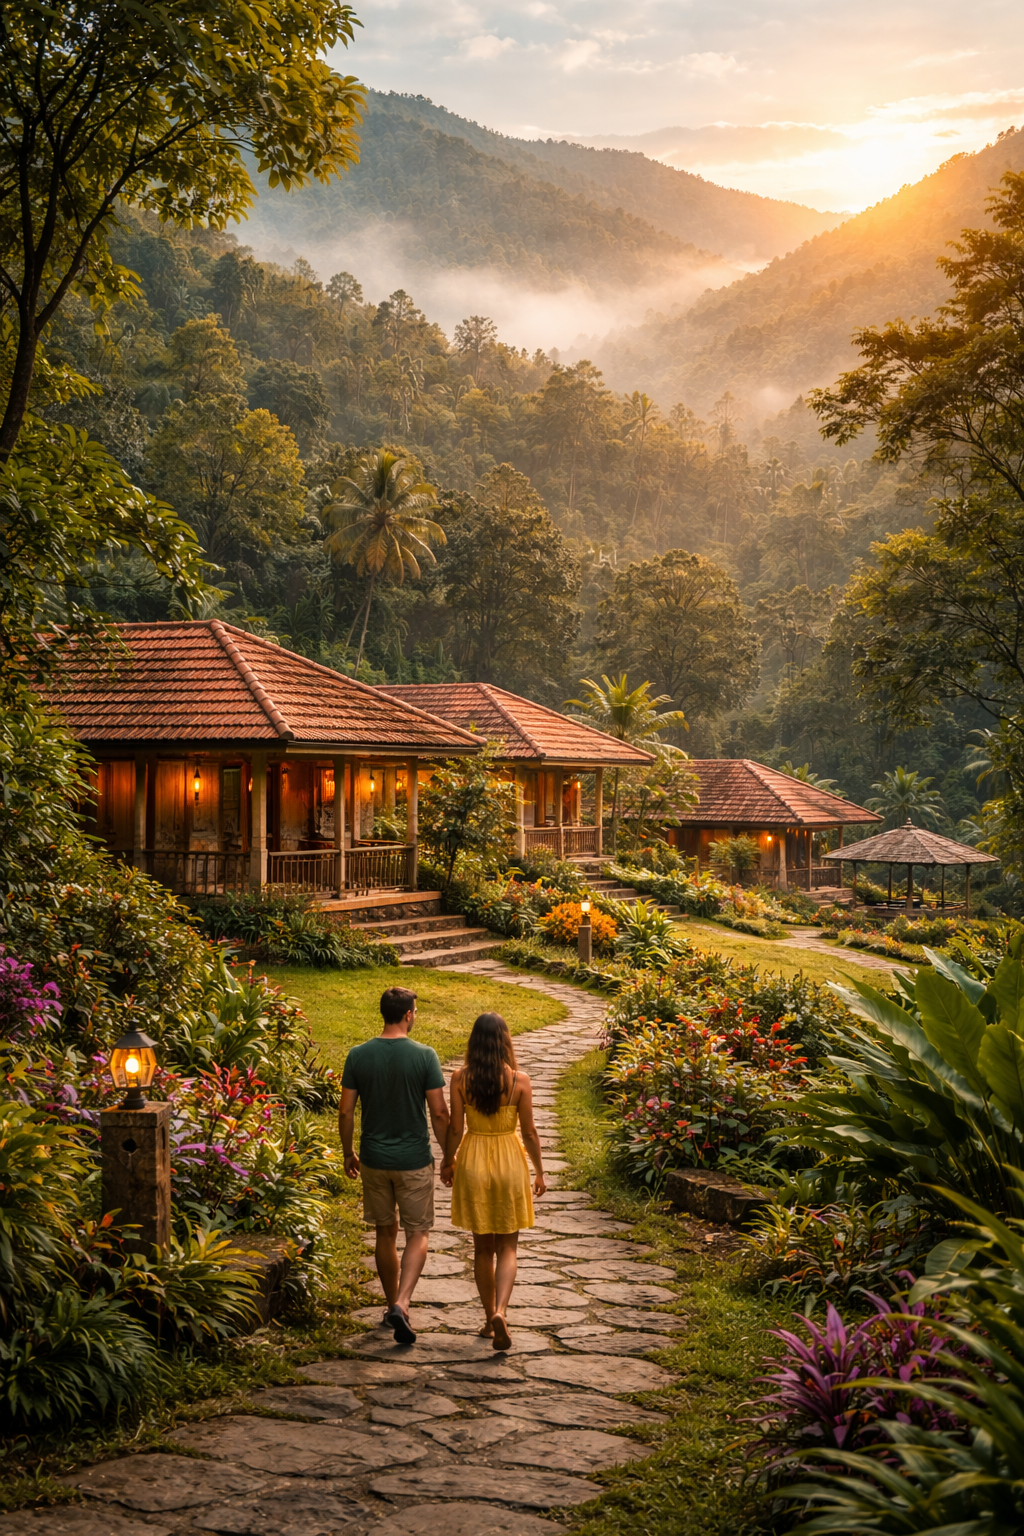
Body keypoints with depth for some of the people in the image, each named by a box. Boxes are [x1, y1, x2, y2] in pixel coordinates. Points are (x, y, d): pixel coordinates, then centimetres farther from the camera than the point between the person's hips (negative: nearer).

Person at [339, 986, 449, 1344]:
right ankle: (402, 1304, -11)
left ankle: (392, 1304, 29)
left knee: (386, 1233, 18)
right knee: (418, 1234, 6)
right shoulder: (424, 1056, -12)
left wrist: (348, 1154, 12)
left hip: (374, 1159, 3)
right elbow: (439, 1113, -10)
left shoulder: (358, 1055, -5)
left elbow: (345, 1112, -2)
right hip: (414, 1160, -3)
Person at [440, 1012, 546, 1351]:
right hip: (509, 1161, -1)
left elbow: (455, 1128, -5)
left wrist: (448, 1162, 11)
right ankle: (500, 1312, -13)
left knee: (483, 1247, 16)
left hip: (473, 1161, 1)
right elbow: (529, 1131, -6)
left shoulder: (461, 1078, -9)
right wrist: (539, 1171, 6)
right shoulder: (519, 1080, -11)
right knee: (507, 1247, 8)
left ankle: (489, 1317, 23)